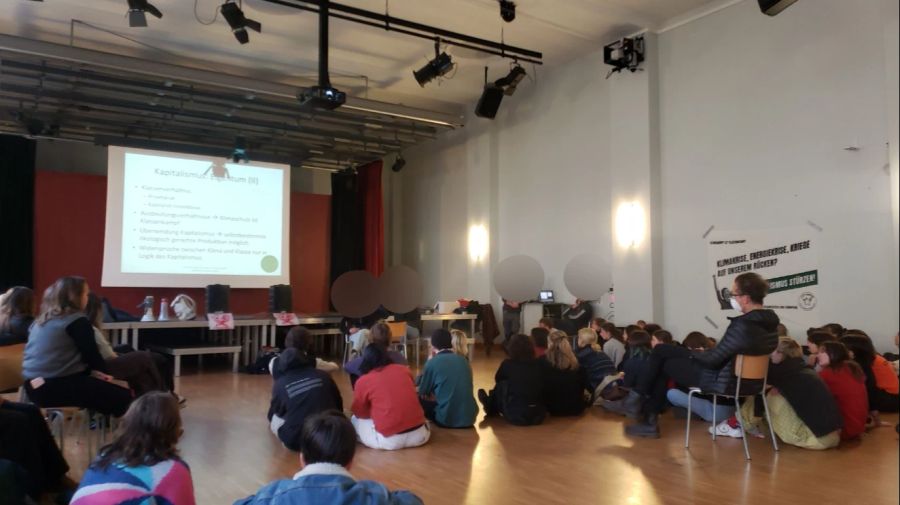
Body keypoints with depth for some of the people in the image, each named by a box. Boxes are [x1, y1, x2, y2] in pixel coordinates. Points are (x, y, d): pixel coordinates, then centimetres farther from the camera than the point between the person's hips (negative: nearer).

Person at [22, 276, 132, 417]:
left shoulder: (39, 321, 16)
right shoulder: (77, 321, -9)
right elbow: (92, 354, -5)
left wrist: (91, 371, 17)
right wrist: (103, 372, 15)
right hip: (57, 387, -9)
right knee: (123, 397, -6)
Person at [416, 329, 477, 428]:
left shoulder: (432, 363, -8)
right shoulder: (463, 360, 7)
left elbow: (423, 394, 2)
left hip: (447, 419, -4)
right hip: (470, 417, 4)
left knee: (419, 399, 17)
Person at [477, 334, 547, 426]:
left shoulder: (508, 364, -5)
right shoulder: (539, 365, 3)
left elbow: (498, 380, 16)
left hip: (516, 415, -4)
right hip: (539, 415, 4)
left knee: (500, 386, 14)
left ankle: (491, 408, 41)